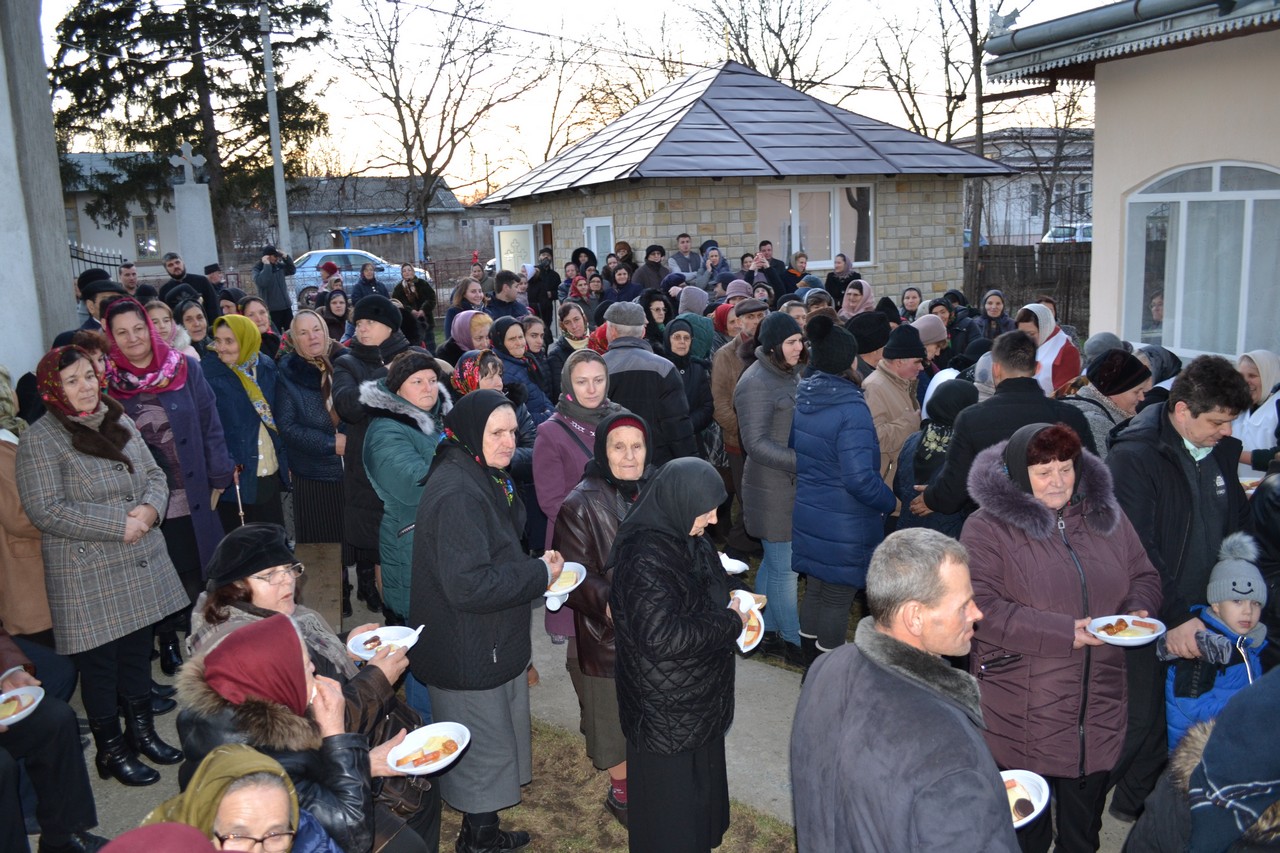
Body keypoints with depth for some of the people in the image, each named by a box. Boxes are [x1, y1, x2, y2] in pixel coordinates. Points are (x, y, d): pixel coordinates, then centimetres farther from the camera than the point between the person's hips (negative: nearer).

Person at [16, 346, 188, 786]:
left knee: (139, 652, 17)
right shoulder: (40, 440, -11)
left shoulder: (118, 421, 9)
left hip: (141, 568, 6)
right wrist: (119, 527, -19)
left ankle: (143, 733, 34)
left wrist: (150, 508, -10)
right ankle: (112, 750, 23)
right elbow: (46, 511, -18)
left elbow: (155, 475, 12)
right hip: (88, 579, -6)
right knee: (100, 664, 6)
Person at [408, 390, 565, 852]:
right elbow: (468, 585, -30)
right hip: (469, 654, -10)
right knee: (484, 751, 7)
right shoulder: (457, 494, -26)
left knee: (494, 744, 22)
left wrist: (533, 565, 5)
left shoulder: (481, 480, 7)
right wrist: (540, 574, -21)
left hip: (491, 645, 10)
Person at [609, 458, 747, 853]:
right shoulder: (646, 558, -29)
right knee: (671, 803, 9)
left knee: (701, 787, 25)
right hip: (666, 709, -9)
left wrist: (735, 603, -1)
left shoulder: (687, 542, 0)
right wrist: (730, 623, -22)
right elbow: (662, 637, -32)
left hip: (699, 699, 9)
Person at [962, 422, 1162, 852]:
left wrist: (1138, 609, -7)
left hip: (1098, 710, 5)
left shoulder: (1105, 515, 6)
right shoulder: (988, 528, -10)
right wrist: (1063, 634, -23)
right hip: (1022, 715, -4)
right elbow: (981, 607, -18)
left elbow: (1144, 576, 15)